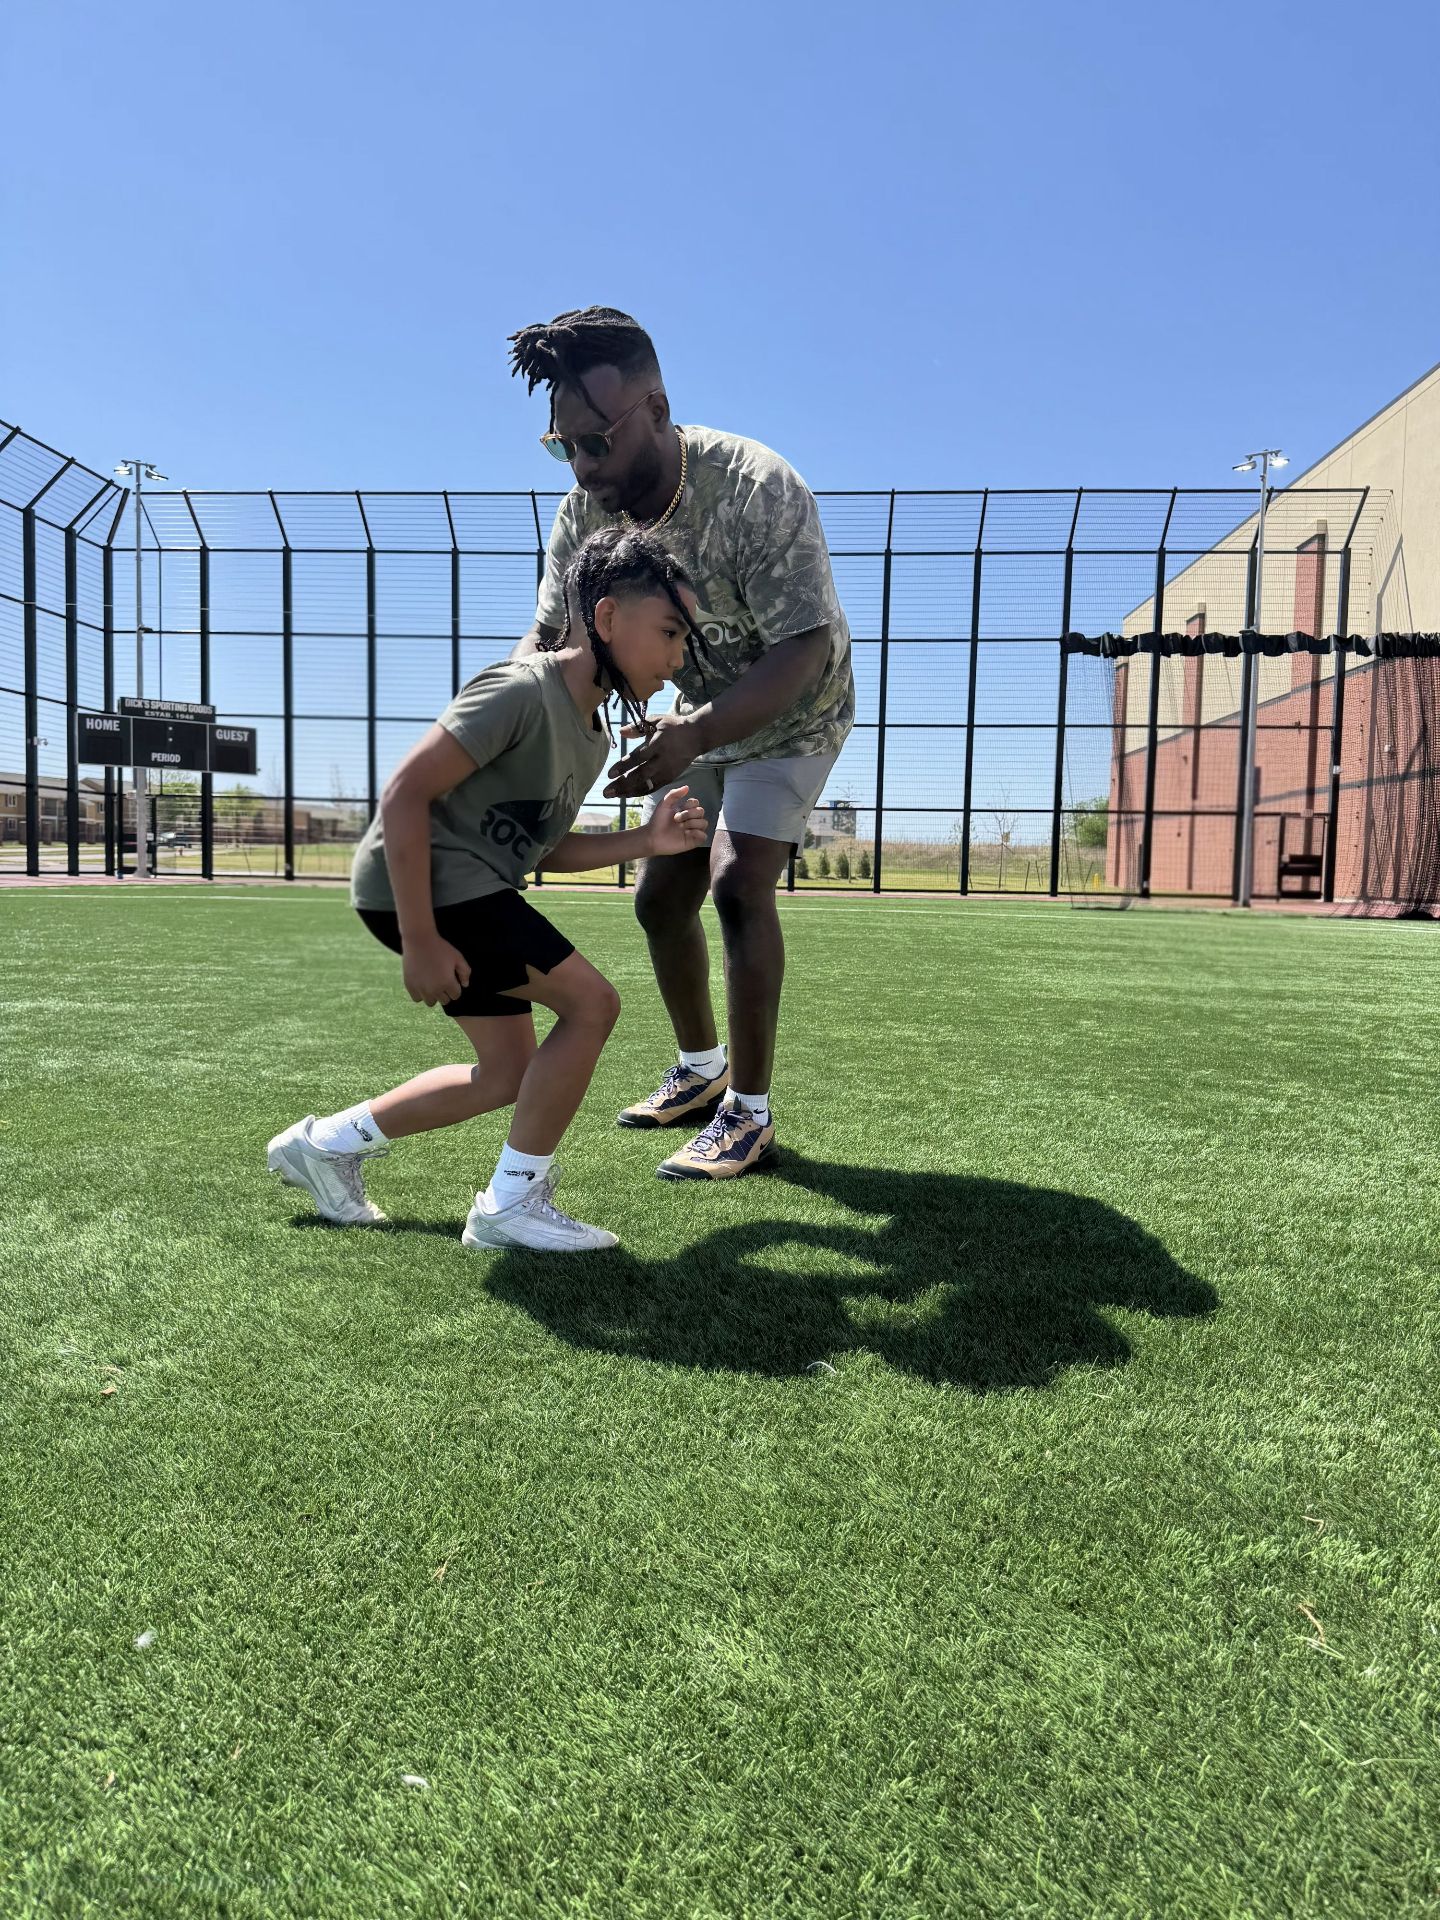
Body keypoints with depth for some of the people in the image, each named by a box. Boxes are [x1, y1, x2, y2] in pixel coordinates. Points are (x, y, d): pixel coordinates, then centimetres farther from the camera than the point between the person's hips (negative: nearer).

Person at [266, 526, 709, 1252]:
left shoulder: (593, 733, 10)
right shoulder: (522, 690, -19)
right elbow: (405, 793, -23)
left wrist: (646, 840, 1)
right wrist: (419, 941, -23)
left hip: (469, 888, 10)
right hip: (417, 882, -10)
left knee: (508, 1076, 12)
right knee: (591, 1002, -14)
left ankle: (328, 1143, 26)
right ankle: (512, 1202, -1)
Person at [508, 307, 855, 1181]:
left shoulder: (760, 490, -33)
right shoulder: (587, 510, -15)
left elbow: (801, 652, -37)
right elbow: (551, 634, -9)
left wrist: (694, 735, -53)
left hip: (794, 713, -6)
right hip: (705, 714, 7)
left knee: (738, 884, -21)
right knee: (662, 895, 6)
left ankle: (751, 1114, -9)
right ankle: (701, 1070, 26)